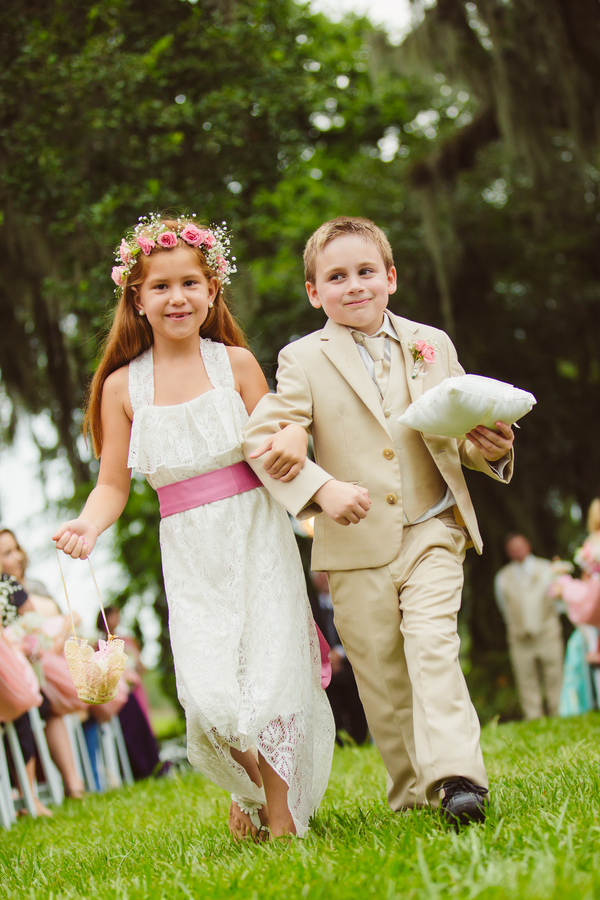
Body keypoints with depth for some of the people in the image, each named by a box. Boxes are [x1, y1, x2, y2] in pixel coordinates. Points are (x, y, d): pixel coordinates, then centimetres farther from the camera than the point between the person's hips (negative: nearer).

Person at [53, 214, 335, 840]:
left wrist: (291, 441, -19)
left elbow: (272, 444, 5)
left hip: (257, 537, 0)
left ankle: (282, 818, 9)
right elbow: (113, 483, 3)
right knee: (209, 696, -10)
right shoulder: (123, 385, 3)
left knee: (270, 677, -8)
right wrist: (87, 525, -16)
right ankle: (248, 788, 22)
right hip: (191, 554, 0)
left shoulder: (234, 362, 1)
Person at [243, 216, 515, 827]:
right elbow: (261, 436, -11)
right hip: (356, 547, 0)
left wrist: (490, 447, -9)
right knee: (381, 680, 6)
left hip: (432, 532, 1)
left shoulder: (431, 345, 9)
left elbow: (462, 428, 15)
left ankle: (457, 777, -23)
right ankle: (412, 794, 19)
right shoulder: (303, 361, 0)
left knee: (432, 645, -19)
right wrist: (321, 488, -26)